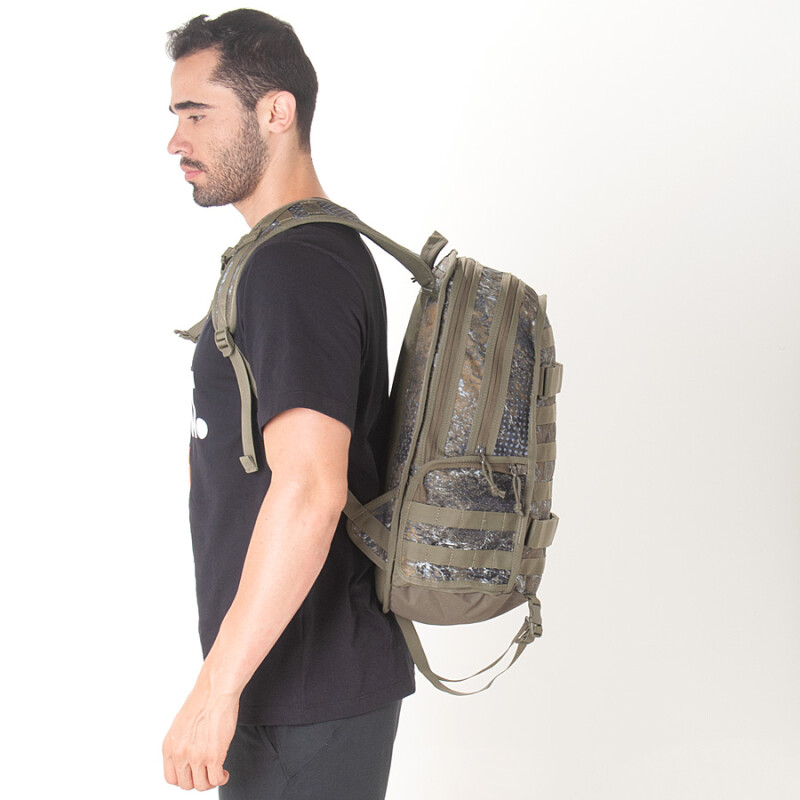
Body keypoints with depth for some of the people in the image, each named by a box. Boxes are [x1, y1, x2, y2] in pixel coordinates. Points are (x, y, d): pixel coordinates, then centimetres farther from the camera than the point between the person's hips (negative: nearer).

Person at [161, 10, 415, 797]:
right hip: (303, 675, 10)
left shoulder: (291, 268, -20)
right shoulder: (334, 248, 13)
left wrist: (217, 687, -26)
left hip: (308, 694, -10)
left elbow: (310, 492, -29)